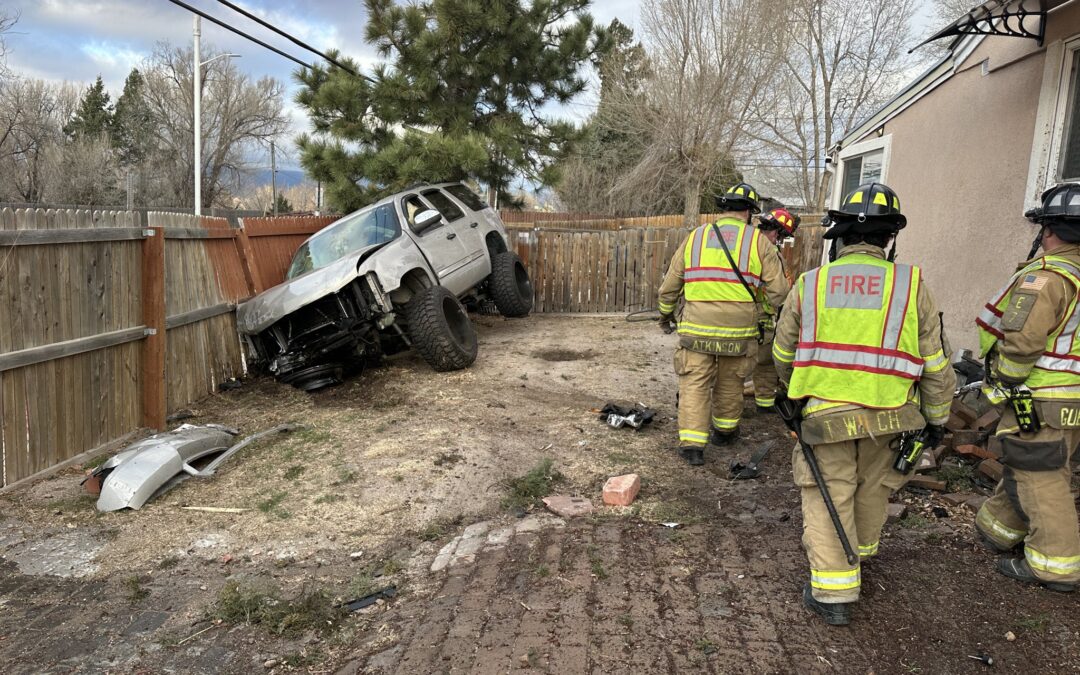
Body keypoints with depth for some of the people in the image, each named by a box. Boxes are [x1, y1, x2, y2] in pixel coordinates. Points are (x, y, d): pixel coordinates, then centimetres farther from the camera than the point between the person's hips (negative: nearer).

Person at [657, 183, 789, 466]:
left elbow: (669, 286, 12)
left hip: (697, 329, 0)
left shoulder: (694, 238, 6)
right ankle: (724, 431, 36)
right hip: (738, 332, 0)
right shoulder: (758, 241, 0)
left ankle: (692, 443, -2)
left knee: (695, 384, 6)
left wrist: (665, 314, 29)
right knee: (730, 384, 18)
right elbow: (778, 292, -3)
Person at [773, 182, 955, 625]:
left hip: (825, 413, -1)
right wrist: (936, 417, 12)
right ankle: (860, 554, 46)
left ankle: (833, 594, 6)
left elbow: (782, 353, 8)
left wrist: (795, 390, 28)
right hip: (886, 416, 2)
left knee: (828, 496, 8)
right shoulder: (911, 285, -6)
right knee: (871, 490, 22)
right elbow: (934, 364, -2)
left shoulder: (810, 284, -4)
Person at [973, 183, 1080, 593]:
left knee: (1038, 478, 0)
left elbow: (1021, 343, -23)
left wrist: (1001, 382, -8)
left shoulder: (1045, 277, -18)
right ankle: (1000, 527, 37)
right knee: (1026, 465, 21)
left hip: (1040, 401, -9)